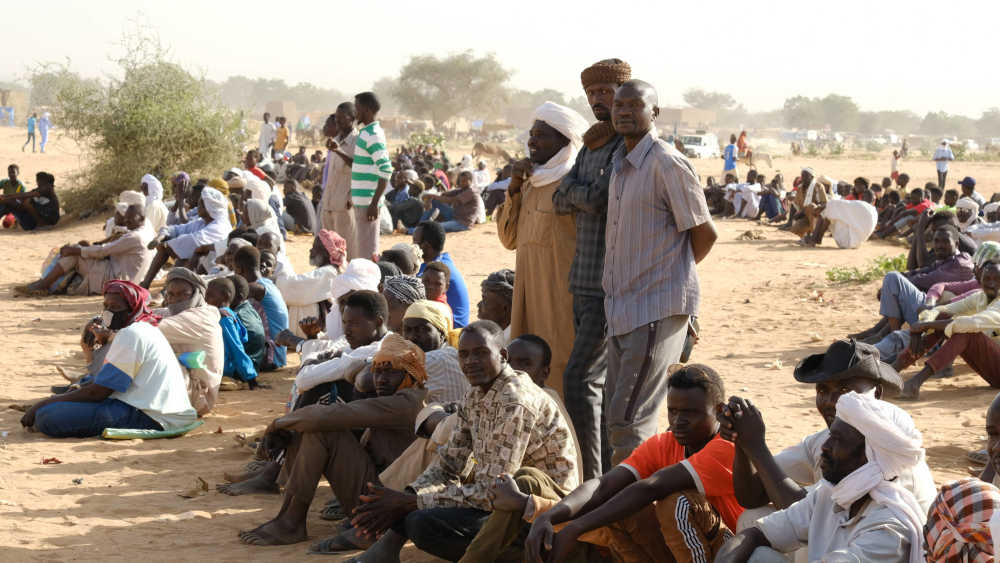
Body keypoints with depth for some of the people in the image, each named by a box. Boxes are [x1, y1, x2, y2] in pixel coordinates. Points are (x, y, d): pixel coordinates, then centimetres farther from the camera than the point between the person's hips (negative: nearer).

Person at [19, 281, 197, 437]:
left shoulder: (132, 335, -14)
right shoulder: (145, 330, 19)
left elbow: (97, 392, -15)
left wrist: (45, 403, -9)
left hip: (147, 417, -11)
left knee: (48, 417, -23)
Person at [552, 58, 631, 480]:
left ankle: (591, 480, -10)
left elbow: (598, 198, -20)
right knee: (601, 383, 13)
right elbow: (560, 201, 10)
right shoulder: (591, 146, 17)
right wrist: (581, 194, -9)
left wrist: (573, 191, 0)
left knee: (579, 380, -13)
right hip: (583, 283, 9)